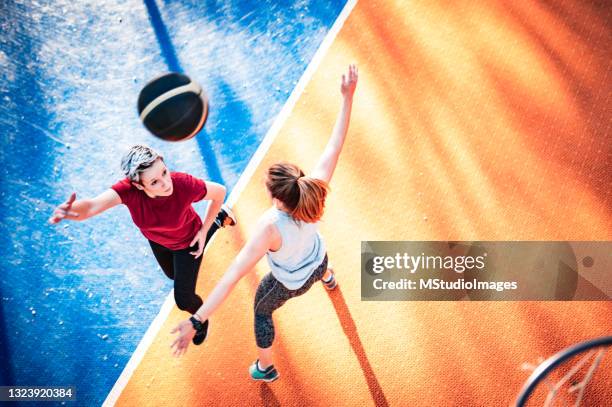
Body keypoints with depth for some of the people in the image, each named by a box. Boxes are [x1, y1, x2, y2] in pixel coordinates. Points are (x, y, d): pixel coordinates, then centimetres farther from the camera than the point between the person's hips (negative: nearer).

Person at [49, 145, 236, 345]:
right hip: (157, 239, 4)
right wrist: (70, 210, -81)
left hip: (187, 241, -3)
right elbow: (92, 205, -58)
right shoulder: (129, 189, -40)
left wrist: (203, 231, -17)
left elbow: (220, 191, -24)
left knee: (183, 300, 3)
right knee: (173, 274, 34)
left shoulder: (183, 184, -44)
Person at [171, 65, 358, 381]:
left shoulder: (270, 227, -49)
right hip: (317, 260, 5)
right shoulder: (314, 190, -38)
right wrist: (347, 97, -23)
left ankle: (265, 368, 51)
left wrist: (195, 321, -52)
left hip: (290, 281, -4)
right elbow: (334, 146, -28)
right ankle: (327, 278, 81)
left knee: (262, 310, 28)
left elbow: (232, 276, -52)